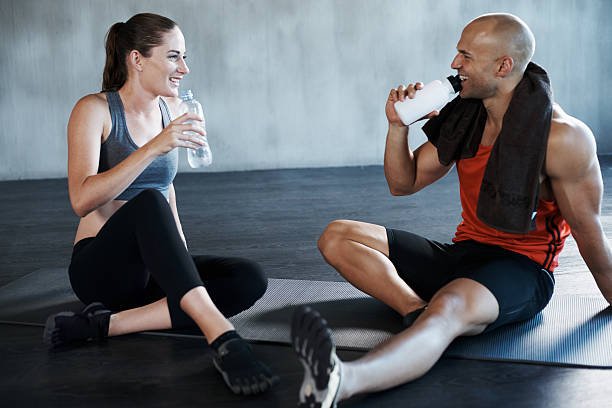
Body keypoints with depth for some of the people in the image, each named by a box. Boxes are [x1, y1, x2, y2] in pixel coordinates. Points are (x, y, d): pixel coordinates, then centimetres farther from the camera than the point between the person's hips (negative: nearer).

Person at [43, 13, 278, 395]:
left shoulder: (172, 108, 9)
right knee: (148, 203, -37)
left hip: (154, 268, 6)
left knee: (250, 279, -21)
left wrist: (180, 255, 13)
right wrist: (154, 148, -31)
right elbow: (82, 200, -23)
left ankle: (108, 323, -24)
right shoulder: (95, 110, -8)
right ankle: (223, 338, -47)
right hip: (99, 267, -5)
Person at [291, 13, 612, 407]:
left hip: (522, 270, -7)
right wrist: (398, 126, -7)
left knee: (449, 308, -43)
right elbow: (403, 183, 10)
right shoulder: (464, 116, 3)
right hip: (462, 254, 7)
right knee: (337, 237, -6)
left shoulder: (563, 136, -15)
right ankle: (418, 311, -28)